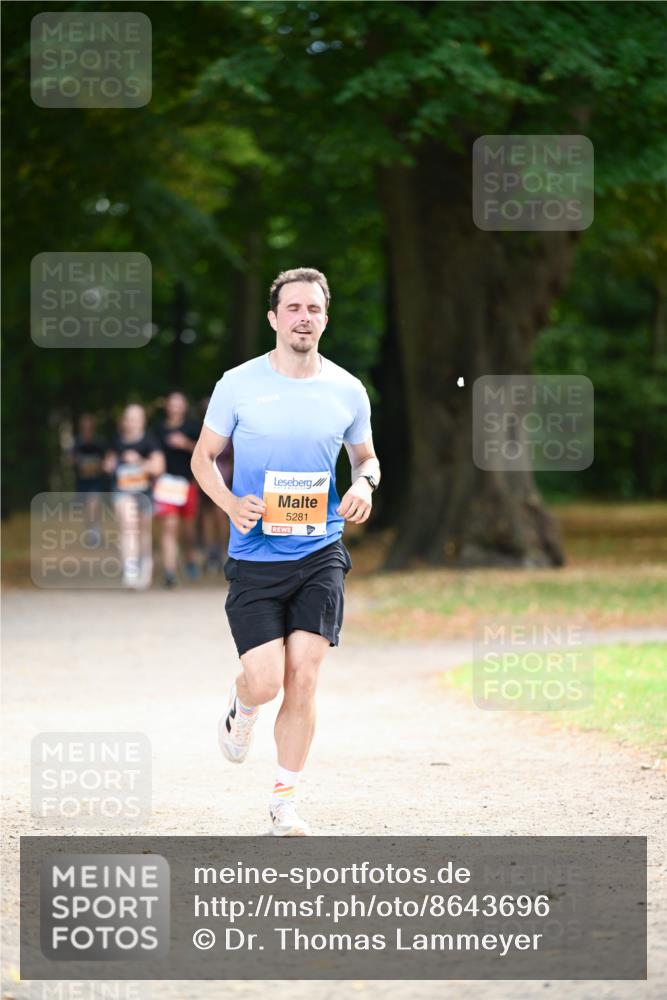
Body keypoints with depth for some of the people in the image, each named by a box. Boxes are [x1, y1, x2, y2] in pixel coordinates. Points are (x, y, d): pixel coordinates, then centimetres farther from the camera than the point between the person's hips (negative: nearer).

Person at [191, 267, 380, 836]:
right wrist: (230, 503, -11)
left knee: (303, 677, -6)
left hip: (321, 554, 2)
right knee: (265, 681, -9)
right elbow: (204, 455, 7)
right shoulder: (239, 384, -3)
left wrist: (365, 484, -4)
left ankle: (285, 803, 7)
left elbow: (365, 456, 19)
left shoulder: (347, 390, 4)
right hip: (254, 557, -1)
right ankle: (241, 713, 30)